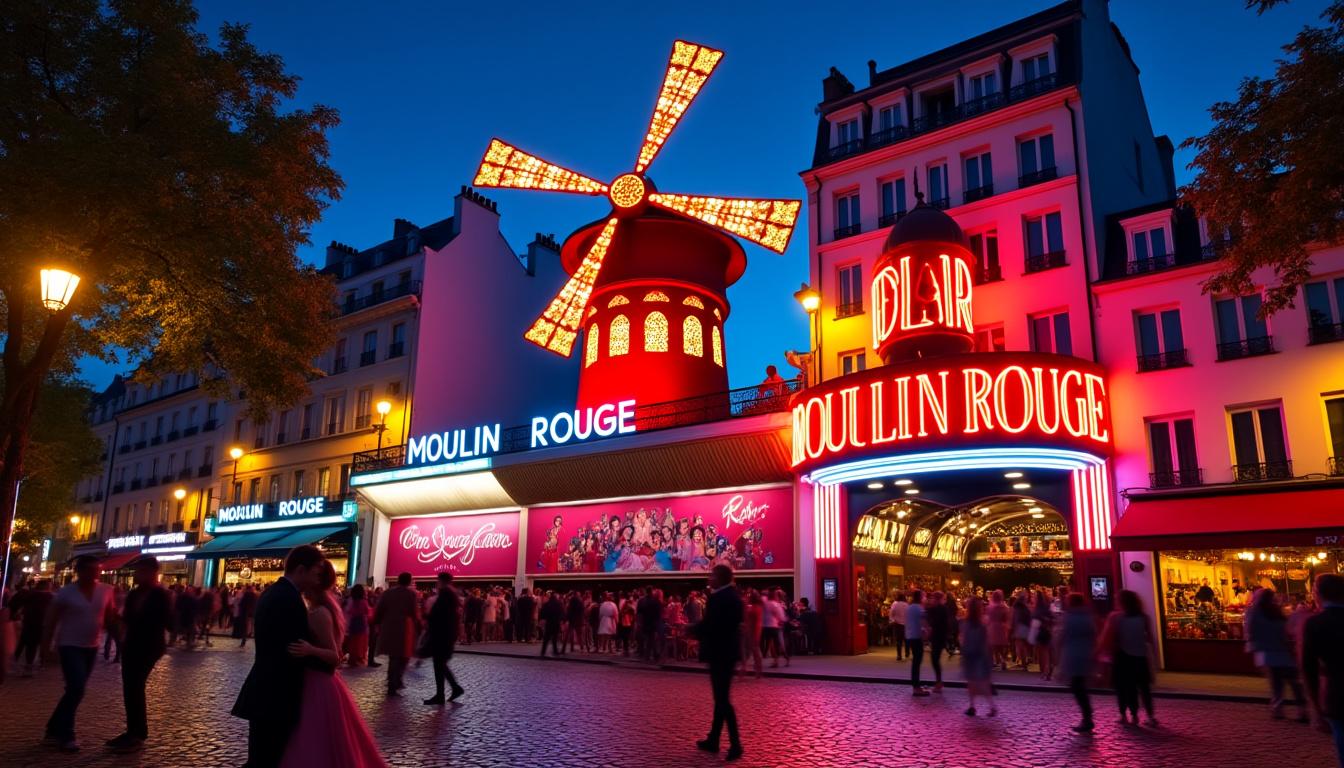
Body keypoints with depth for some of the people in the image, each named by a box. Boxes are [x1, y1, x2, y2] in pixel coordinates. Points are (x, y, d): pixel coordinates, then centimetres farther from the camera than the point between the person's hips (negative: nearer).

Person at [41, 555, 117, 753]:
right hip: (70, 646, -5)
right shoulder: (65, 593, -11)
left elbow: (109, 619, 8)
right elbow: (51, 622, -4)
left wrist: (116, 618, -14)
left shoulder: (105, 591, -1)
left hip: (91, 647, 5)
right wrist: (45, 647, -3)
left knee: (75, 690, 11)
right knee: (76, 689, -14)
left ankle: (54, 731, 26)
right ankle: (65, 735, -1)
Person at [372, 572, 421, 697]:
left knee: (393, 657, 21)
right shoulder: (411, 593, -6)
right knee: (402, 657, 4)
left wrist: (378, 624, 16)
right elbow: (415, 613, -10)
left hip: (388, 628, 5)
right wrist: (418, 628, 2)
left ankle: (394, 682, 29)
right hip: (404, 629, -5)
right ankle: (393, 686, -2)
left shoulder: (387, 593, 6)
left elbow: (378, 611, 4)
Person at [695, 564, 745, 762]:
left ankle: (735, 744, -2)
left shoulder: (718, 598, -19)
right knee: (721, 697, 15)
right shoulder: (734, 595, 11)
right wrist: (700, 629, 12)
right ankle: (713, 739, 25)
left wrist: (693, 631, -2)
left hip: (719, 651, -10)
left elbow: (707, 625, -21)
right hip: (728, 649, 10)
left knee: (722, 698, -3)